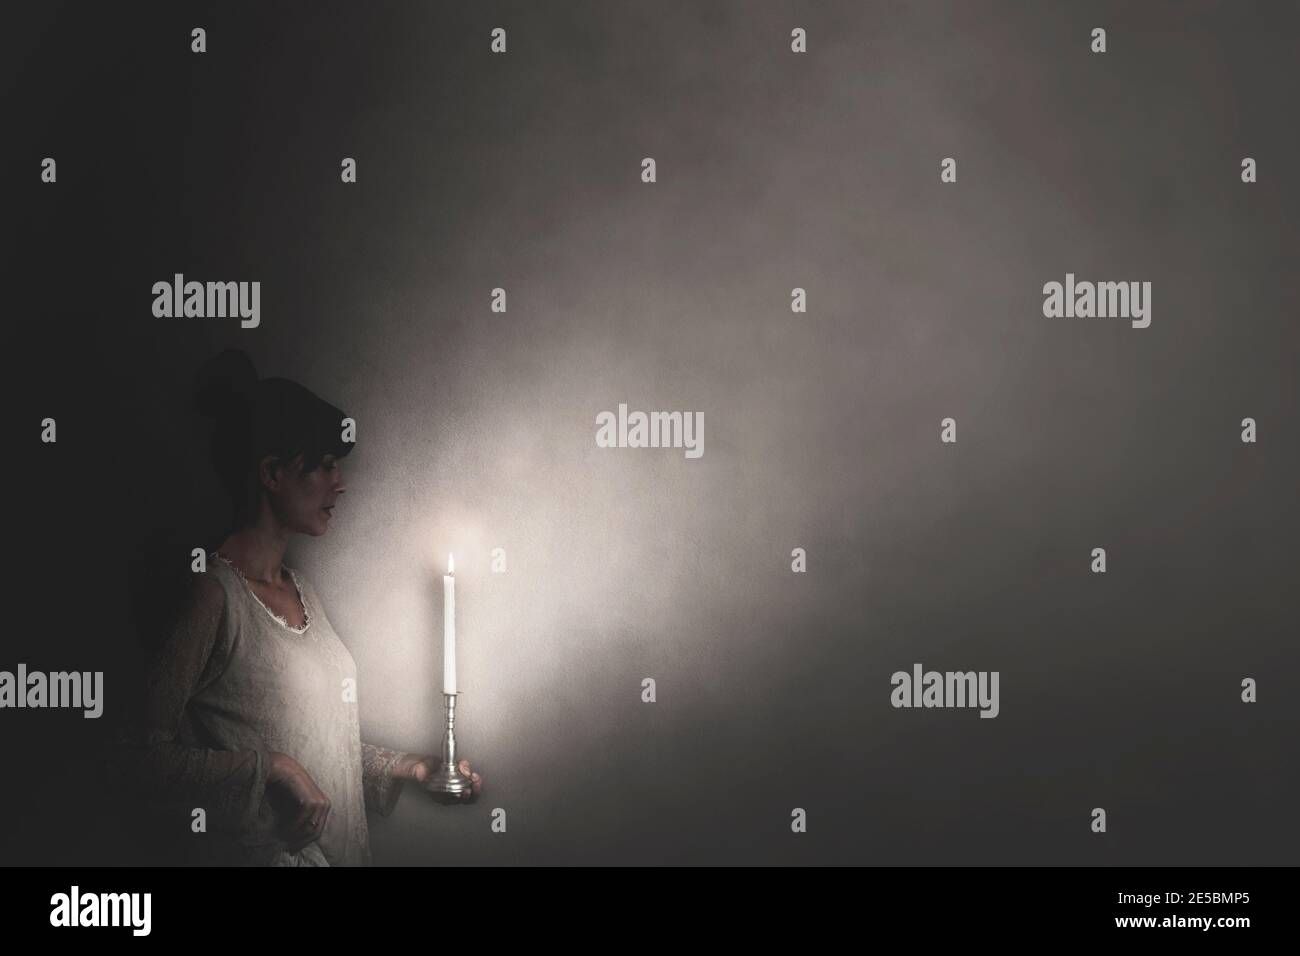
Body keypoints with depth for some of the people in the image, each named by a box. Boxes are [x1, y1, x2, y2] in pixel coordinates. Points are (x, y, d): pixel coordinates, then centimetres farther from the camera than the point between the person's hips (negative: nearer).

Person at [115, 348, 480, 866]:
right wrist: (273, 768, -22)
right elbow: (146, 751, -20)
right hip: (259, 850, -8)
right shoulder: (212, 592, -17)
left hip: (337, 843, 8)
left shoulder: (298, 587, 9)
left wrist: (408, 766, 9)